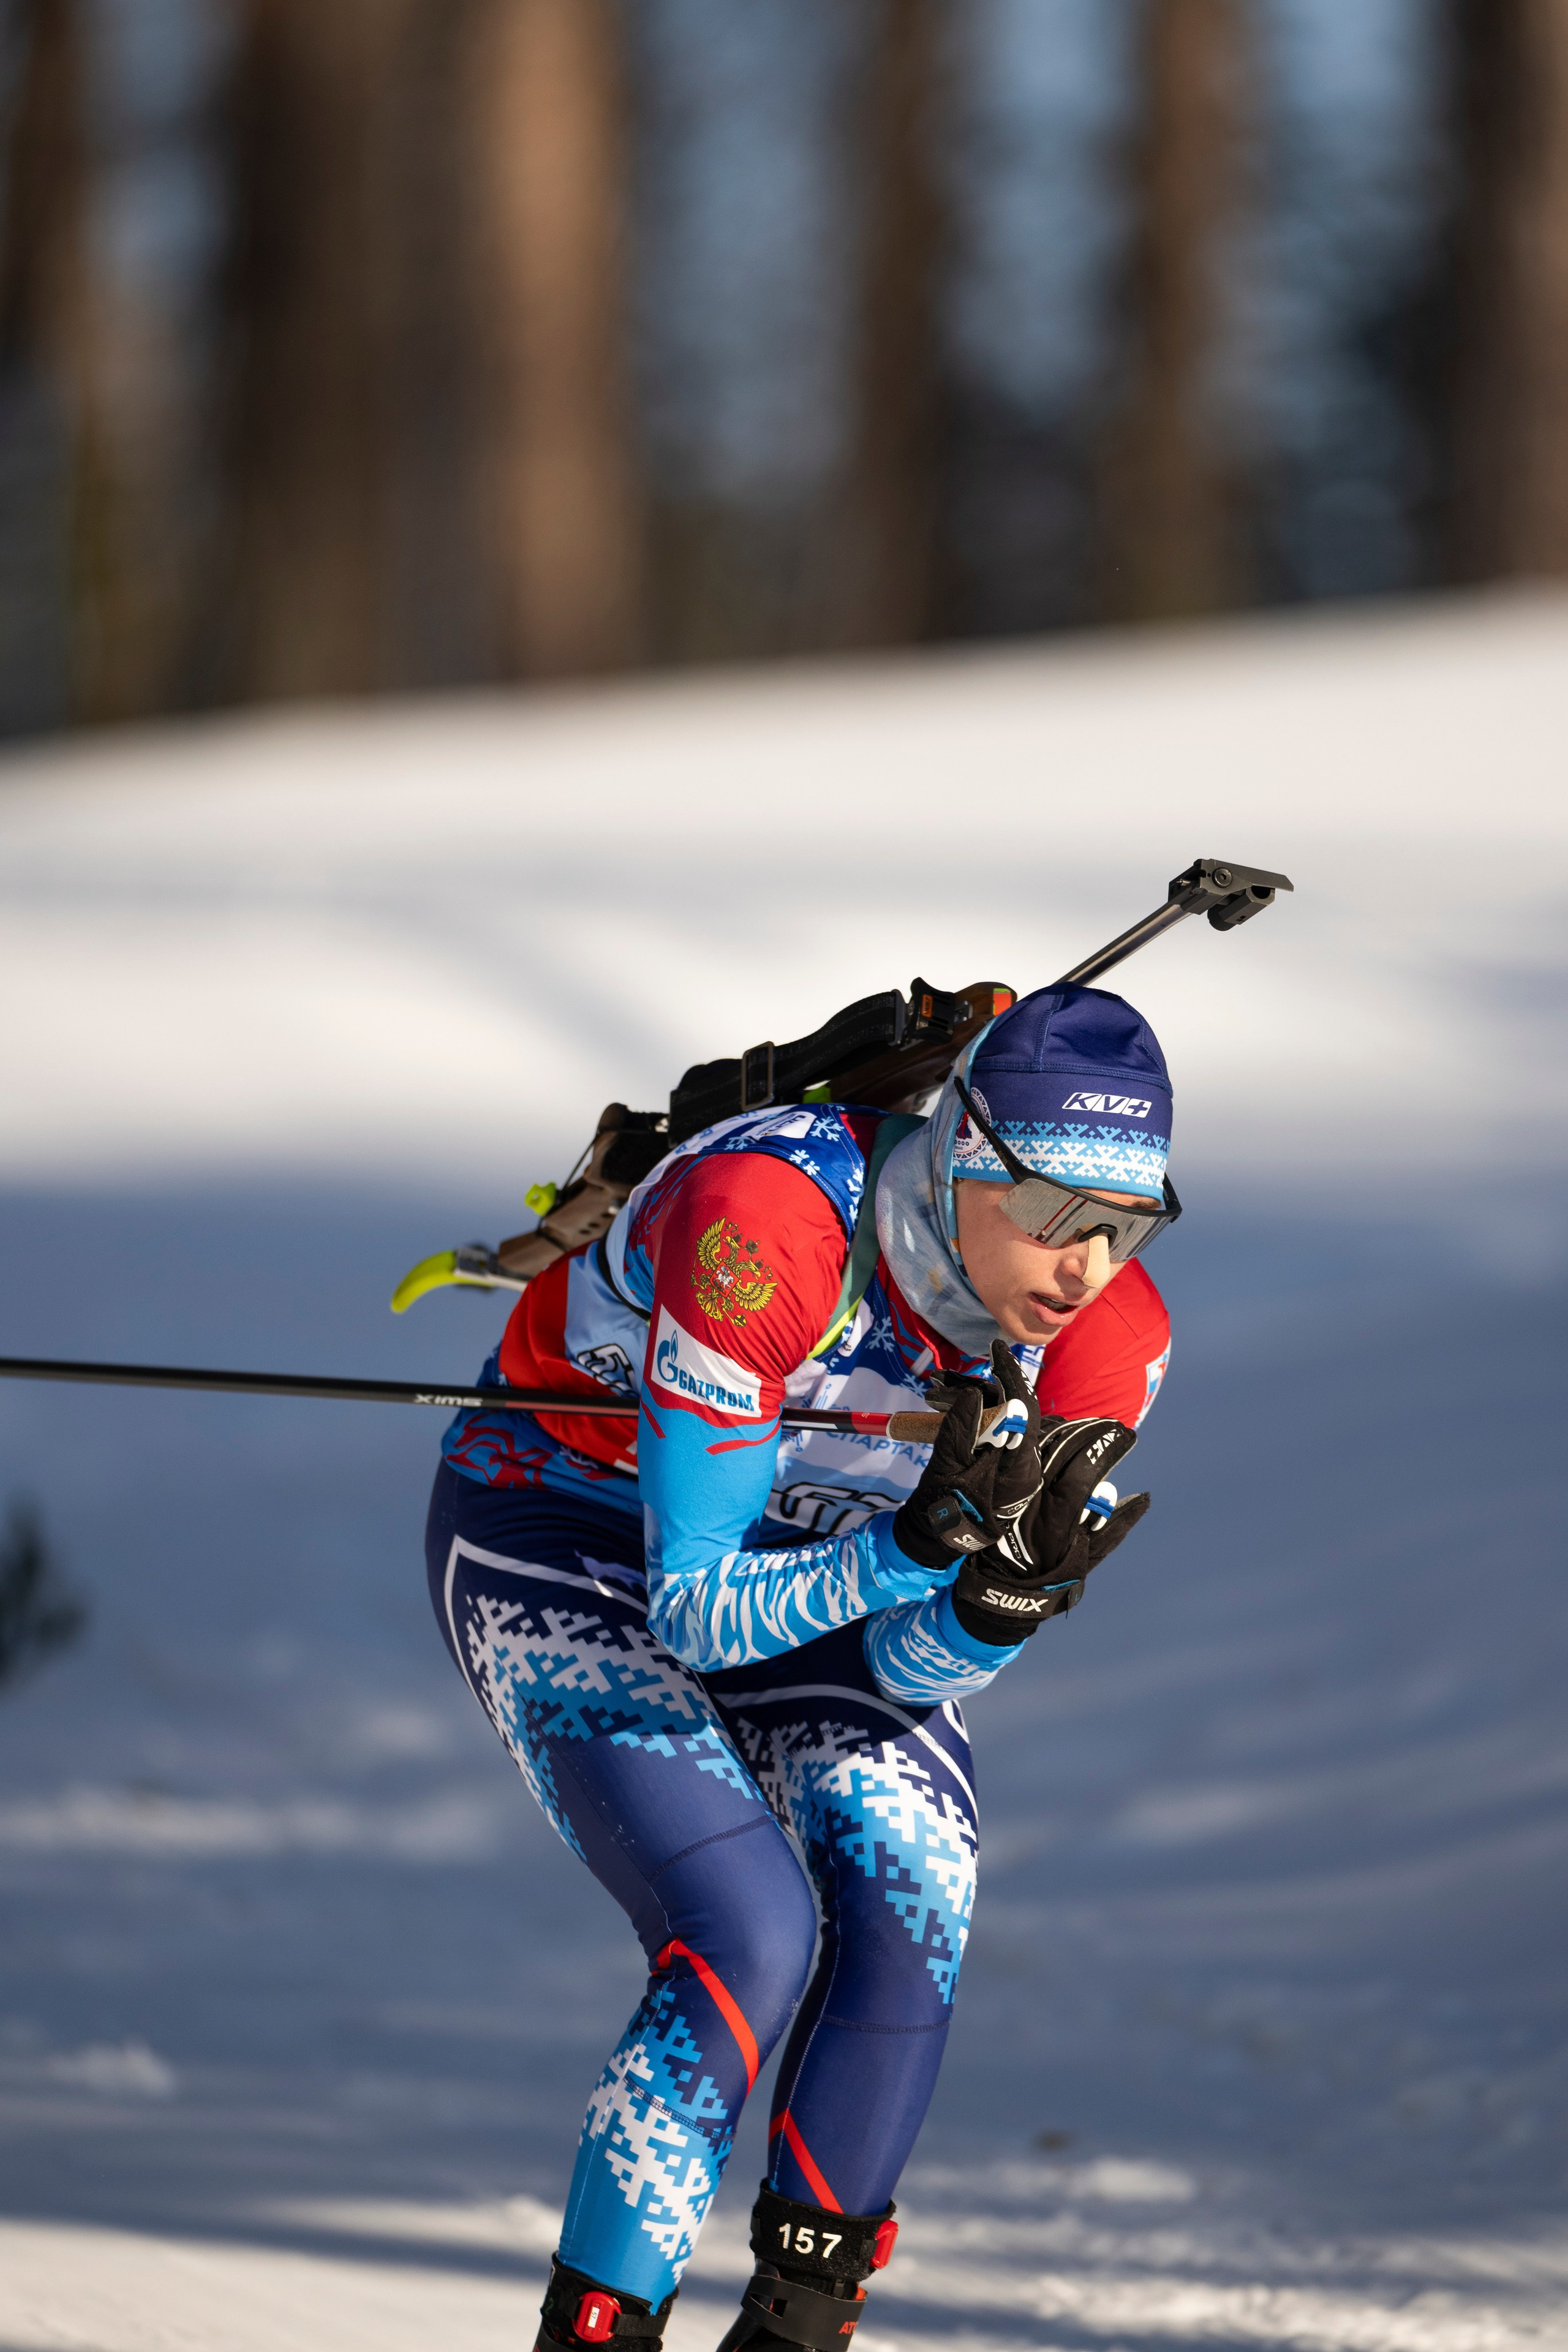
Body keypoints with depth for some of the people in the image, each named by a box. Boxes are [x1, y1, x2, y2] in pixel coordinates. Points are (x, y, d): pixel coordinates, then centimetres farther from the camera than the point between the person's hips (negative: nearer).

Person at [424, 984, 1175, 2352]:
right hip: (558, 1534, -5)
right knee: (751, 1934, -23)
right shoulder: (763, 1224, -37)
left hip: (799, 1554, 5)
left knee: (911, 1887, -19)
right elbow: (694, 1608, -32)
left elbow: (914, 1674, -15)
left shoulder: (1111, 1336, -21)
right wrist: (919, 1547, -45)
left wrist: (1005, 1599, -37)